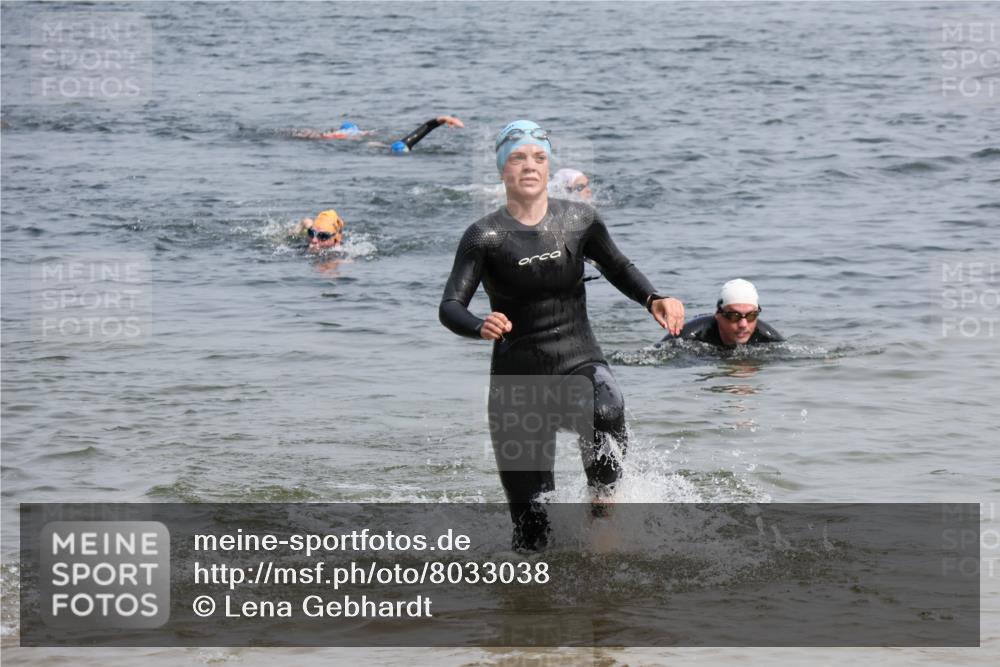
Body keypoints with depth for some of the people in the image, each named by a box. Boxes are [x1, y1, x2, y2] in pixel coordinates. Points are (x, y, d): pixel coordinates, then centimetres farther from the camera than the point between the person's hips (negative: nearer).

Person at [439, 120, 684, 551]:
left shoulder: (579, 220, 0)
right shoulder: (485, 236, -7)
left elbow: (618, 268, 18)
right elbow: (449, 307, -15)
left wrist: (653, 299, -2)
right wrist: (480, 327, -38)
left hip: (579, 359, 1)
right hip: (518, 372, -1)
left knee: (605, 413, -39)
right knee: (531, 532, -1)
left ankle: (603, 508, -18)